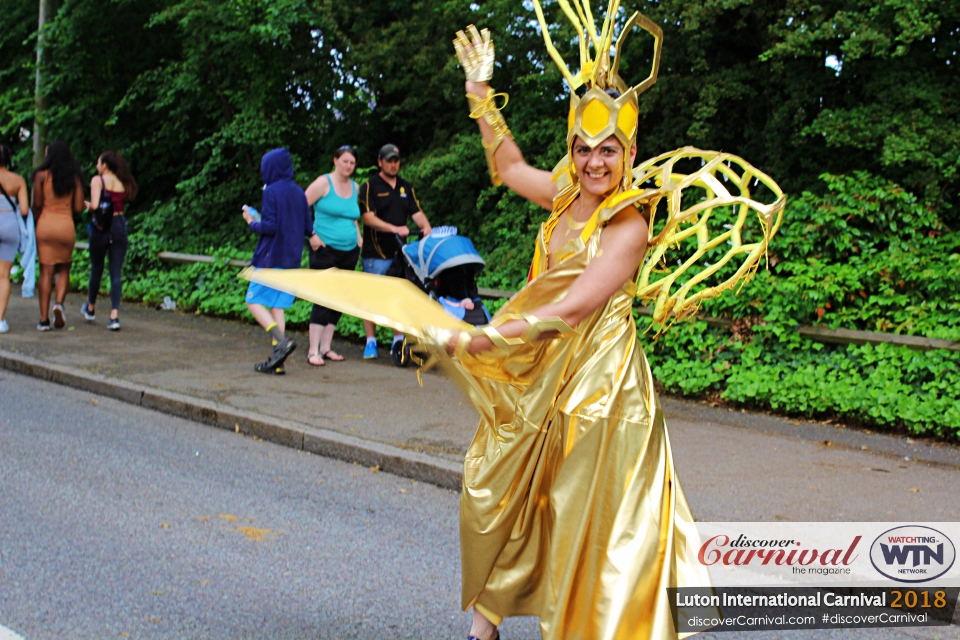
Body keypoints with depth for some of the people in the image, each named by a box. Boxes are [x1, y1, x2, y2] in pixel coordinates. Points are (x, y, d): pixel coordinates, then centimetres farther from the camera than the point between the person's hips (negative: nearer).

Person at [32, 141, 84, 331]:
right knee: (64, 269, 17)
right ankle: (59, 303, -7)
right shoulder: (74, 178, 4)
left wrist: (34, 223, 12)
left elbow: (37, 205, -5)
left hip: (46, 223, -1)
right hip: (67, 225, 1)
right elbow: (79, 208, 0)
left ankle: (44, 319, 0)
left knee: (46, 271, 1)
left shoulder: (41, 175, -2)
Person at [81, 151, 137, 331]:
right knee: (116, 272, 1)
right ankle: (114, 316, -8)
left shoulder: (98, 180, -6)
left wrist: (88, 207, 3)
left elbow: (94, 205, -17)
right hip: (120, 226, 3)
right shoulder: (123, 182, 9)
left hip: (102, 226, -3)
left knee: (96, 268, 15)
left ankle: (90, 308, 33)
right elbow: (121, 205, 6)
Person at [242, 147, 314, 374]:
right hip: (292, 258, 7)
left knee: (254, 300, 1)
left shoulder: (271, 192, -11)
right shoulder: (298, 192, 9)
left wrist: (252, 222, 0)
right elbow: (308, 227, 10)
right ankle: (277, 360, 5)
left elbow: (269, 227, -17)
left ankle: (282, 340, -19)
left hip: (271, 257, -7)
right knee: (277, 305, 9)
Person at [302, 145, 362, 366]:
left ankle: (326, 347, 18)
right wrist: (311, 234, -13)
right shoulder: (324, 182, -6)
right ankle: (313, 350, -5)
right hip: (325, 249, -6)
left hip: (349, 252, 7)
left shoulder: (354, 187, 13)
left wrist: (358, 234, 12)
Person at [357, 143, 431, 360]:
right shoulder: (370, 186, -1)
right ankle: (370, 342, 6)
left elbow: (416, 212, 9)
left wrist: (426, 227, -12)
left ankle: (399, 341, 11)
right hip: (375, 253, -4)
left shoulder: (406, 187, 16)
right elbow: (368, 218, -11)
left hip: (399, 252, 5)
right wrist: (395, 229, -22)